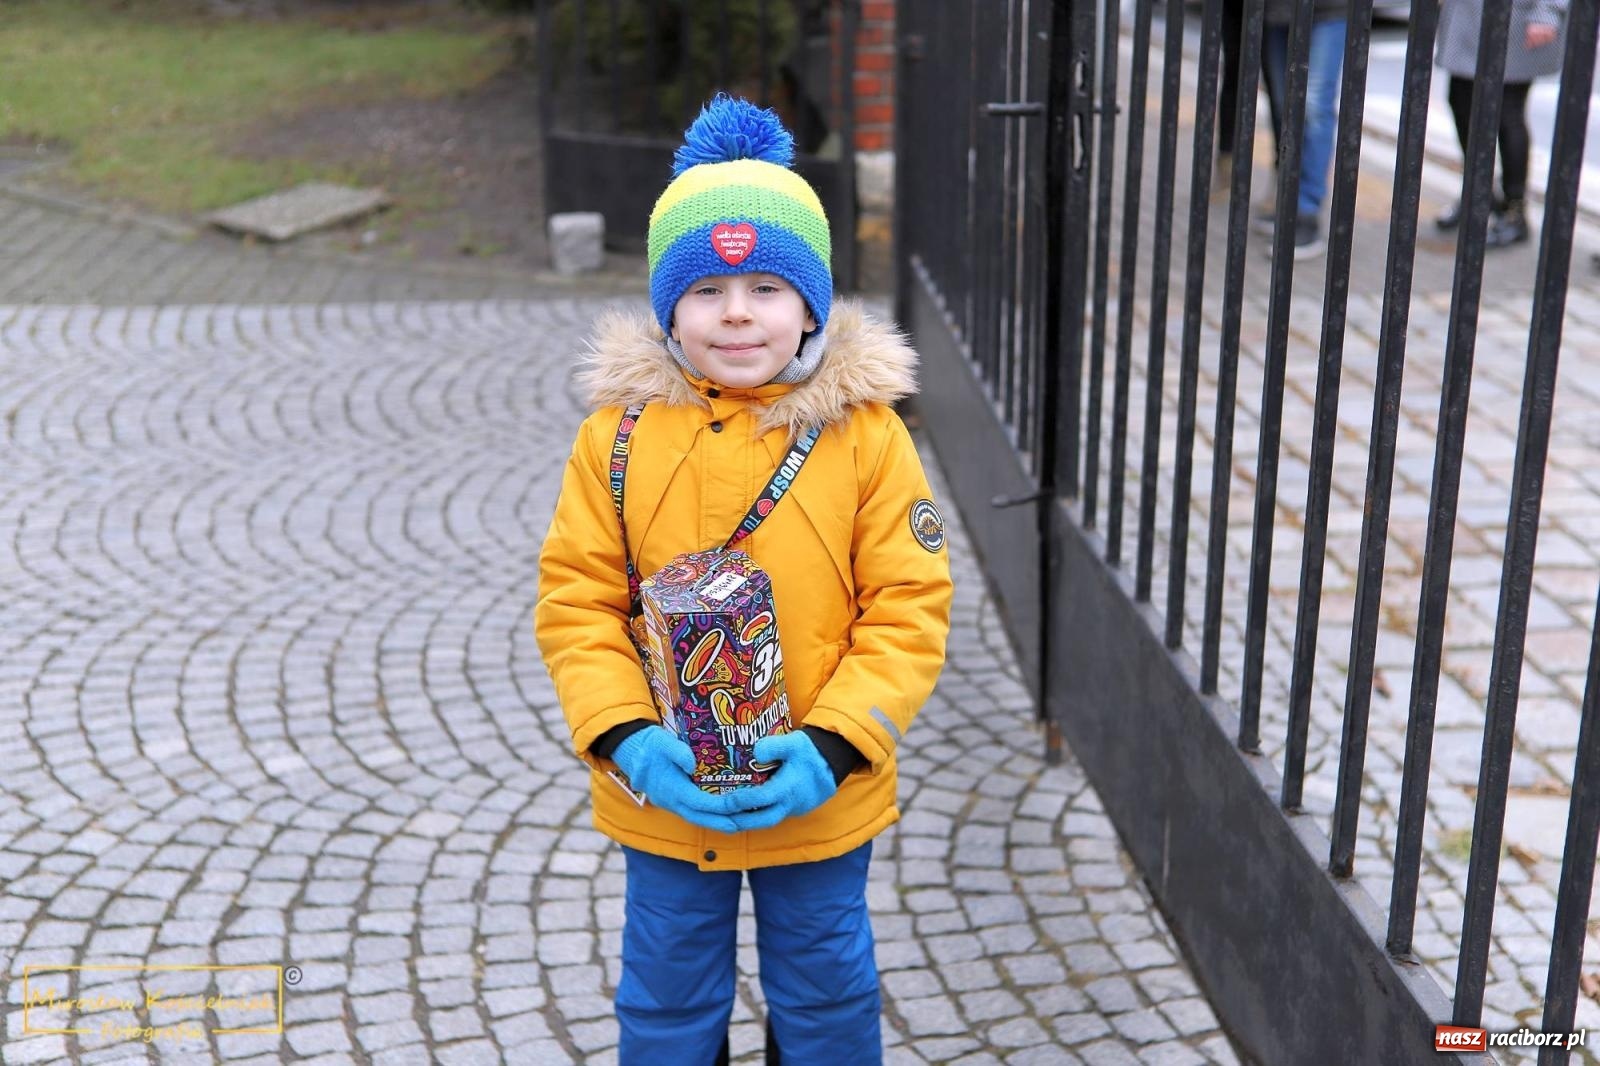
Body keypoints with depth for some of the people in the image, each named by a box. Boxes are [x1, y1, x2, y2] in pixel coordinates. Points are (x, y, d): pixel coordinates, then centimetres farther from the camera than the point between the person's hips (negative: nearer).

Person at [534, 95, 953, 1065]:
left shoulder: (865, 434, -11)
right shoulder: (619, 433, -8)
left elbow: (909, 609, -10)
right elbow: (576, 601, -6)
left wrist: (831, 745, -21)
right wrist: (626, 737, -19)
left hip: (819, 795, -1)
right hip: (661, 794, 1)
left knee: (825, 985, 21)